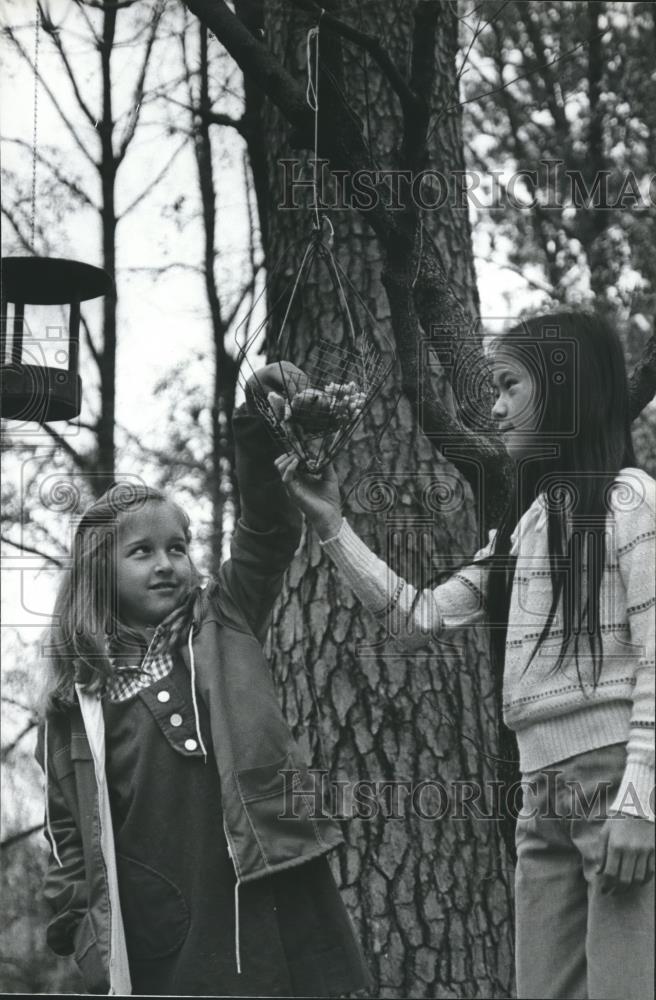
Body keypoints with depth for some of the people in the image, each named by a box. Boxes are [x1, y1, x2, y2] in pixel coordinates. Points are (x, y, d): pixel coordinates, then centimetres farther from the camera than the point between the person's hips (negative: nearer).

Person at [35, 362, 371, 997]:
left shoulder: (222, 628, 11)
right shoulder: (76, 699, 8)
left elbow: (267, 531, 1)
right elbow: (69, 830, 9)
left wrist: (260, 428, -13)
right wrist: (83, 932, -1)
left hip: (272, 900, 1)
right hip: (163, 942, -1)